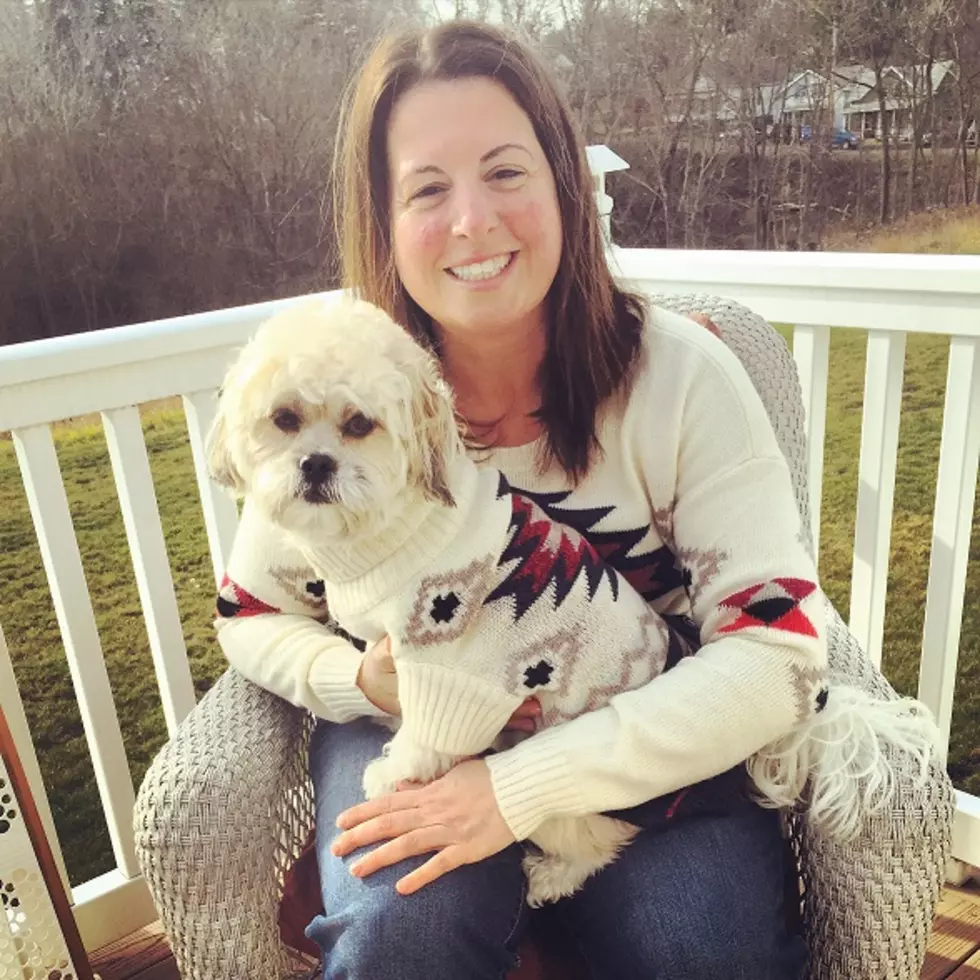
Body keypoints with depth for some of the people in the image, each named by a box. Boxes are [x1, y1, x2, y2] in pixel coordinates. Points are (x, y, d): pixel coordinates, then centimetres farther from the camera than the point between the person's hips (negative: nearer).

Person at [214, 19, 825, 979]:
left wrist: (522, 788, -28)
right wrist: (362, 681, -22)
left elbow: (778, 651, -20)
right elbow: (254, 616, 1)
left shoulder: (681, 376, -17)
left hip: (645, 738, 1)